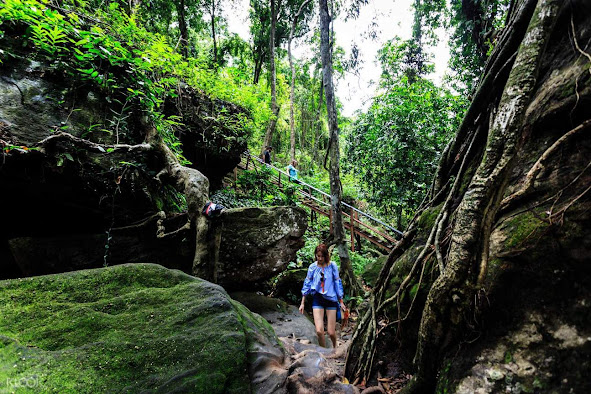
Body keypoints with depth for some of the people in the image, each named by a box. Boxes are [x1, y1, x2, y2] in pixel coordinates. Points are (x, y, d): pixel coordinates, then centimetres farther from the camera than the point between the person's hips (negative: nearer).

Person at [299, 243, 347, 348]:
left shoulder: (332, 266, -5)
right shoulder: (312, 267, -1)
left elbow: (337, 283, 3)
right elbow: (307, 284, 6)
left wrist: (341, 302, 6)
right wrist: (302, 303, 7)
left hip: (331, 299, -1)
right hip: (317, 299, 1)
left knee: (331, 332, 2)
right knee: (319, 330, -10)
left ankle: (335, 347, 36)